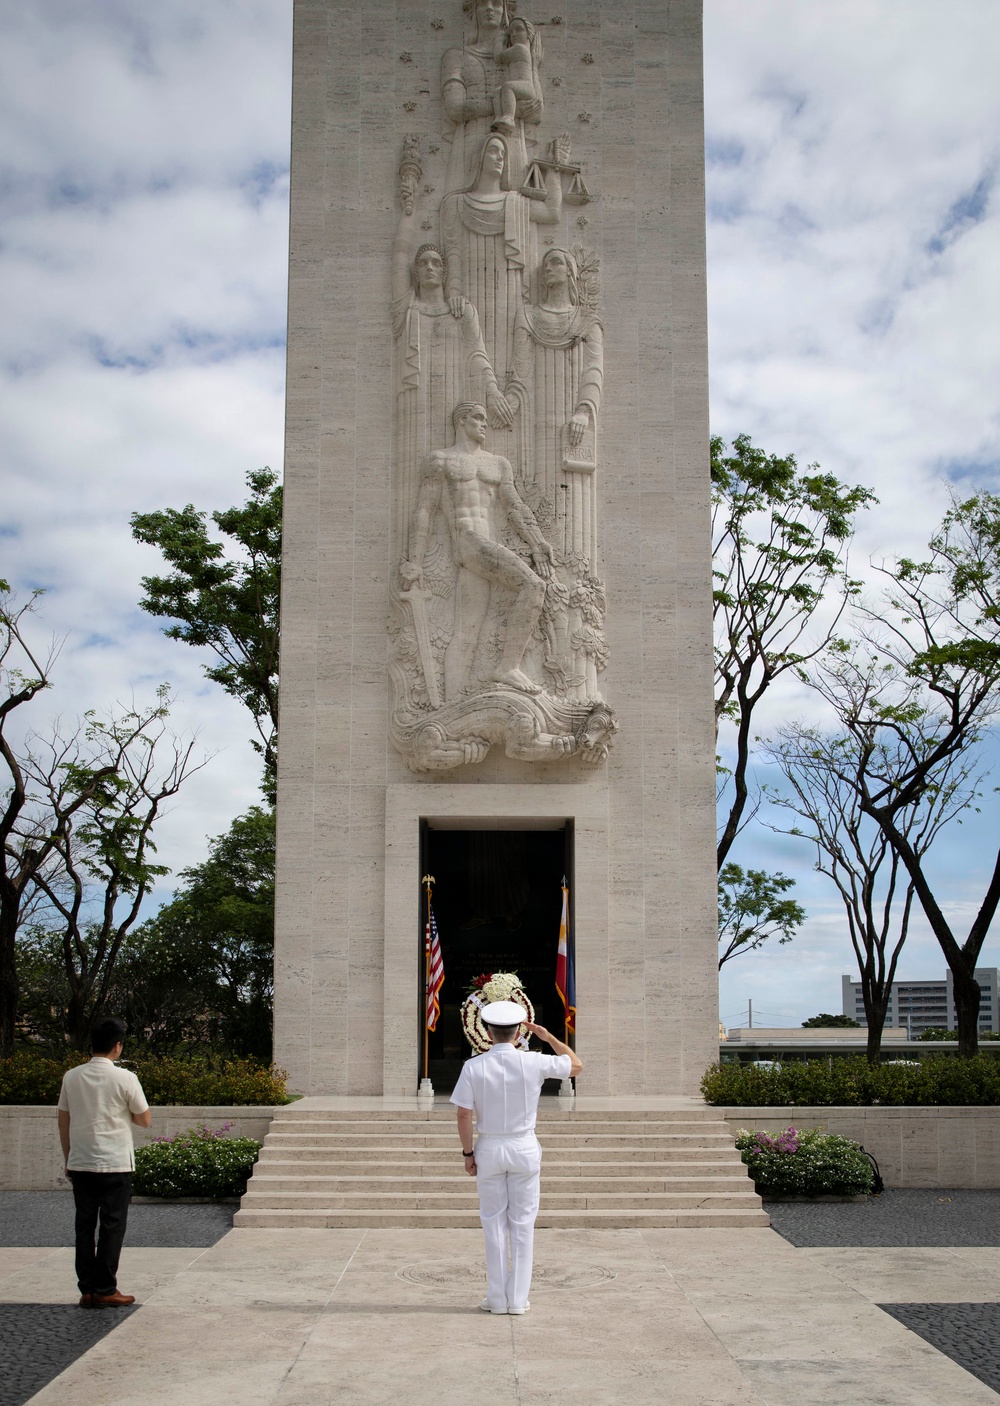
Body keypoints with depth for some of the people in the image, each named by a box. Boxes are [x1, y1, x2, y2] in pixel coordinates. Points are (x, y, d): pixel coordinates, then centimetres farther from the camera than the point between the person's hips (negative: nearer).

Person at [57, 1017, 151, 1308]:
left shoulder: (71, 1077, 2)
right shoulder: (124, 1078, -10)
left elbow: (63, 1122, 8)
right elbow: (145, 1120, -1)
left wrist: (68, 1159, 17)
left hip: (80, 1164, 4)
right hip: (115, 1164, -4)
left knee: (84, 1226, 9)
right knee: (112, 1227, 4)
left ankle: (87, 1290, 11)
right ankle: (105, 1290, 4)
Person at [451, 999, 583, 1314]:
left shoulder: (473, 1067, -10)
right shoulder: (533, 1063, -9)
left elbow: (463, 1114, -9)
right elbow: (576, 1065, 6)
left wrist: (468, 1153, 1)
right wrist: (547, 1036, 8)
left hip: (489, 1149, 0)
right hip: (524, 1148, 0)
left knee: (494, 1223, 9)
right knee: (523, 1224, 8)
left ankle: (497, 1299, 12)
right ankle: (518, 1299, 11)